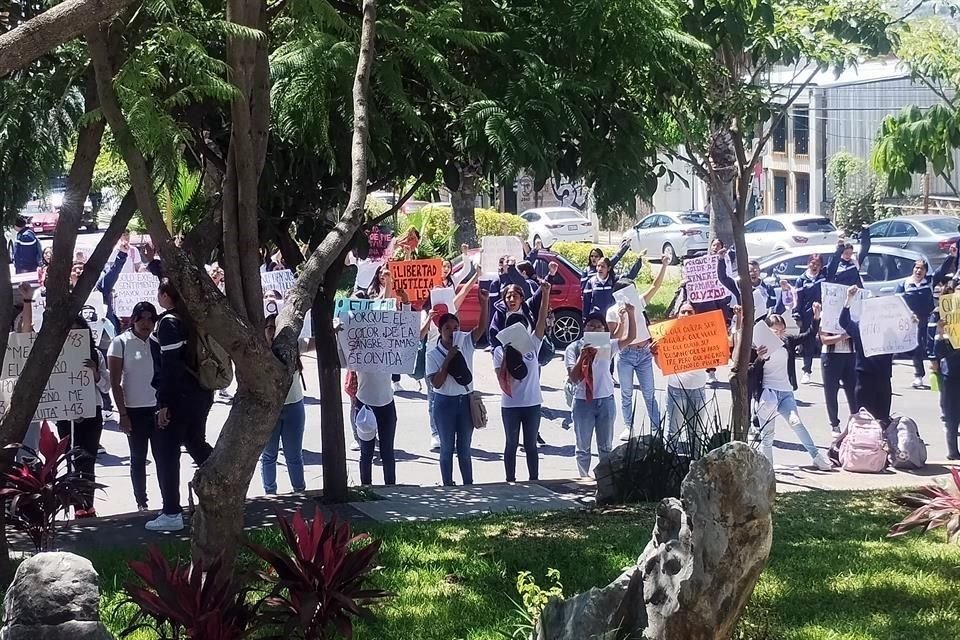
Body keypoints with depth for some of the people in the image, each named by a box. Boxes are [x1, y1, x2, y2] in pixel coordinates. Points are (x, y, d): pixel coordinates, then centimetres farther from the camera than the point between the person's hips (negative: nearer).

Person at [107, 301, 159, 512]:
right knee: (138, 459, 5)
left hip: (158, 408, 3)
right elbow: (115, 382, -5)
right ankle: (141, 502, 12)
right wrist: (123, 414, -10)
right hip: (134, 410, -3)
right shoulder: (120, 343, -4)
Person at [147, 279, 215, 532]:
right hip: (200, 393, 8)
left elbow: (170, 365, -19)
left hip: (179, 395, -8)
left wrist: (163, 403, -18)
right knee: (196, 444, 22)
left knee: (165, 452, -2)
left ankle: (172, 514, -3)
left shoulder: (168, 322, -14)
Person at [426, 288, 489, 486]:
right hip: (445, 402, -2)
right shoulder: (433, 354, -7)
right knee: (447, 448, 7)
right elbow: (436, 383, -14)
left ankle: (469, 486, 16)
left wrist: (484, 303, -32)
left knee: (464, 449, 10)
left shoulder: (466, 343, -1)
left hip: (466, 400, 2)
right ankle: (448, 486, 15)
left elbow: (482, 328, -17)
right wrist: (448, 360, -19)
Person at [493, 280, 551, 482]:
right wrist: (507, 357, -24)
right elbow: (502, 380, -10)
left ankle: (534, 480, 16)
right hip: (510, 404, -2)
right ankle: (510, 481, 15)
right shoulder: (500, 351, -3)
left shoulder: (532, 345, 2)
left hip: (532, 402, 2)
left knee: (531, 444, 9)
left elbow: (542, 320, -9)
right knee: (512, 444, 8)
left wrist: (546, 295, -19)